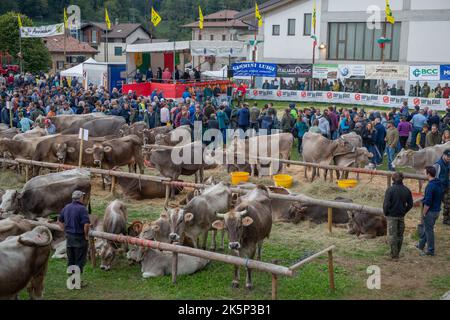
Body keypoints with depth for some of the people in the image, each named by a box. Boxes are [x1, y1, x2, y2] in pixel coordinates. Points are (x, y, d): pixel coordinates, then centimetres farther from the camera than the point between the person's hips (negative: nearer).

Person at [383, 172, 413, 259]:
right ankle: (397, 253, 22)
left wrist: (385, 213, -1)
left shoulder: (390, 189, -15)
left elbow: (386, 203, -16)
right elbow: (410, 204, 5)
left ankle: (394, 254, 3)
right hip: (401, 216, 5)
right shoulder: (407, 190, 1)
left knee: (392, 235, 2)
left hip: (392, 216, -5)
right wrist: (404, 212, 15)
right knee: (400, 235, 14)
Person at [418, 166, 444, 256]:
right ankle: (421, 245, 35)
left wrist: (423, 214, -15)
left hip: (430, 211, -9)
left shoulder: (430, 186, -24)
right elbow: (441, 197, 14)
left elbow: (427, 202, -24)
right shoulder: (439, 184, 5)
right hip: (437, 211, 9)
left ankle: (430, 250, 13)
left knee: (429, 230, 4)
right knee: (424, 227, 22)